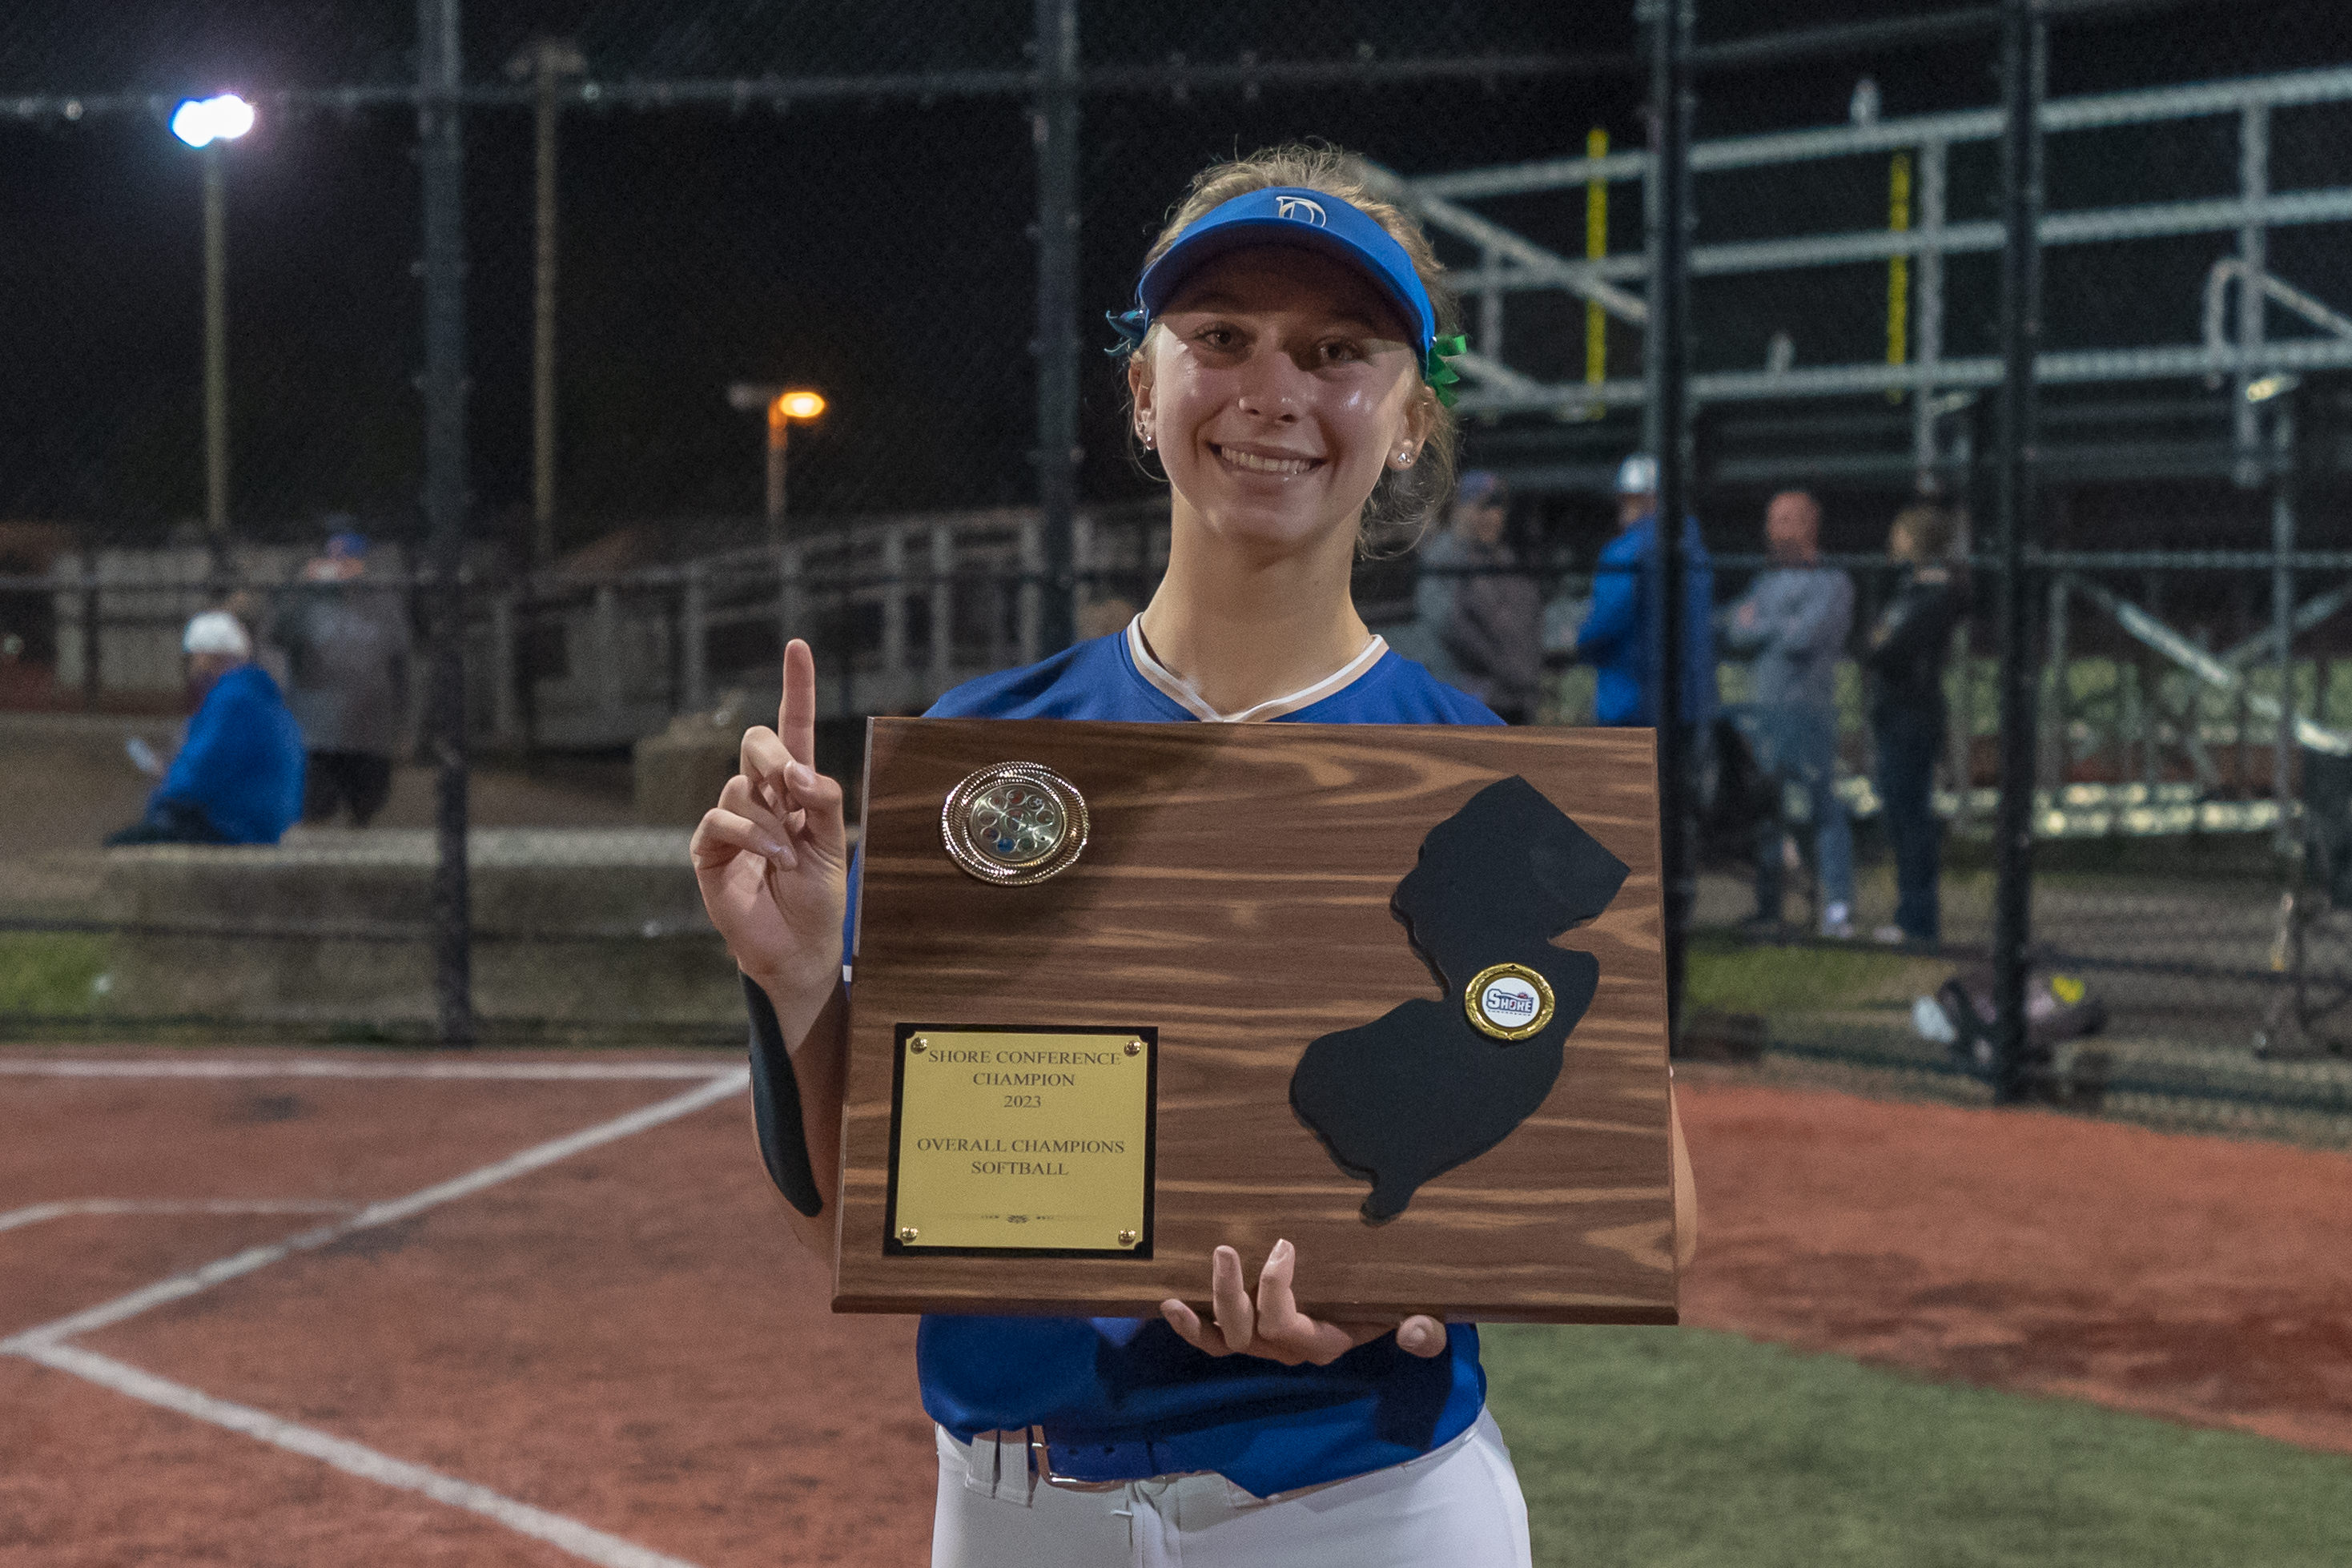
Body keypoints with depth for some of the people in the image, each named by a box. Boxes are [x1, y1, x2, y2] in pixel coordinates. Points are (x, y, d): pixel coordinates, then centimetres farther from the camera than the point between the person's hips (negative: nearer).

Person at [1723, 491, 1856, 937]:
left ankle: (1838, 910, -8)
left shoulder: (1833, 583, -2)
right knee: (1762, 811, 8)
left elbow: (1804, 637, -16)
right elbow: (1735, 636, 9)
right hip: (1763, 711, 7)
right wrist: (1781, 631, -6)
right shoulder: (1767, 581, 20)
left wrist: (1759, 626, 0)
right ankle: (1766, 910, 14)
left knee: (1822, 808, -8)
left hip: (1809, 711, -7)